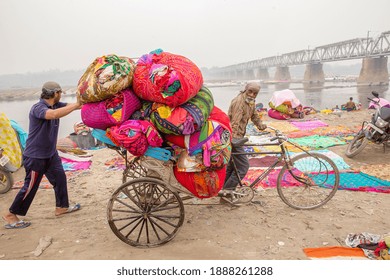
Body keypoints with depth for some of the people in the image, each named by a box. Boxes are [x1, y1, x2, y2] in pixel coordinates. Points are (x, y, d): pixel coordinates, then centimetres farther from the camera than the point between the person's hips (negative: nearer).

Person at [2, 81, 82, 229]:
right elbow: (54, 114, -44)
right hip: (35, 156, -8)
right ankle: (11, 215, 20)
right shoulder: (38, 108, -25)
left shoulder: (55, 105, 1)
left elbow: (70, 106, -7)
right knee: (30, 186, 2)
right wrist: (76, 105, -43)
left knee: (60, 178, 13)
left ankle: (61, 207, 29)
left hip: (51, 154, 8)